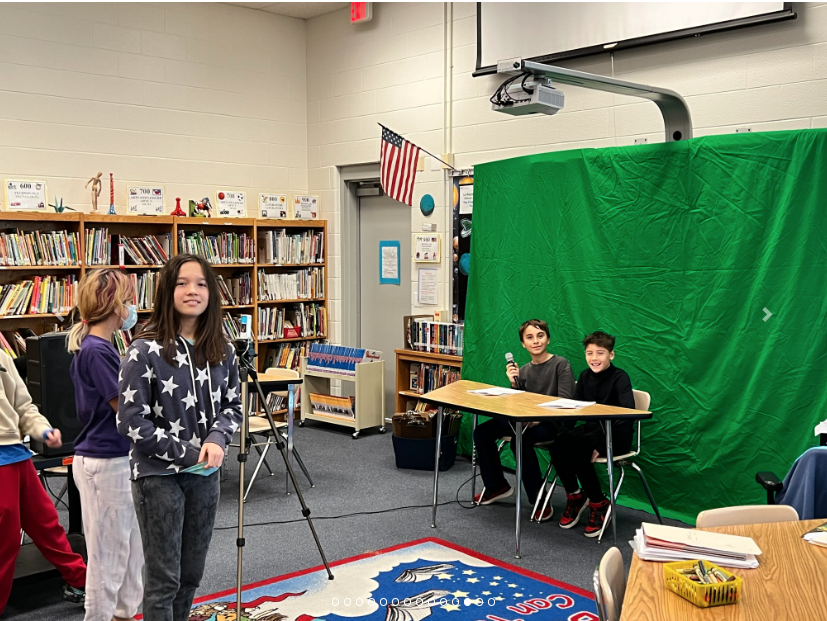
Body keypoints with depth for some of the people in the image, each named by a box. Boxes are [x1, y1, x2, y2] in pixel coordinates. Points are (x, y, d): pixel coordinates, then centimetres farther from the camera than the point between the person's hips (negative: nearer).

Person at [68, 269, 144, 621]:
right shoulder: (96, 350, -20)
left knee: (131, 546, 19)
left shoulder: (97, 347, 9)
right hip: (105, 463, -10)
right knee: (108, 552, 3)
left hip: (120, 459, 10)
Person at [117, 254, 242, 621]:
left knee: (191, 574, 17)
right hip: (158, 476, -5)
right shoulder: (145, 351, -14)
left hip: (205, 475, 5)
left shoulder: (222, 351, 1)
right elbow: (132, 422, -15)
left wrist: (217, 439, -11)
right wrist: (186, 453, -17)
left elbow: (232, 405, 10)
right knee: (164, 579, 4)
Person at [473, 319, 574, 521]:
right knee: (482, 432, -9)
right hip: (526, 420, 6)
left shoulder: (561, 364, -6)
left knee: (521, 439, -35)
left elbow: (565, 401, -14)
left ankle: (539, 499, -21)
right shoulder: (523, 370, 10)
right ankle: (496, 485, 9)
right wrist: (514, 384, -11)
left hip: (552, 422, -6)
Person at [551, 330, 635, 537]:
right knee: (557, 446, -22)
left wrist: (601, 446, -30)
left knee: (578, 451, -31)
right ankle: (574, 496, 2)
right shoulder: (585, 376, 6)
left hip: (617, 436, -5)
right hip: (592, 428, 6)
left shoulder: (620, 377, -13)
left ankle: (599, 504, -9)